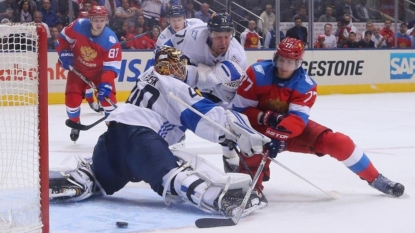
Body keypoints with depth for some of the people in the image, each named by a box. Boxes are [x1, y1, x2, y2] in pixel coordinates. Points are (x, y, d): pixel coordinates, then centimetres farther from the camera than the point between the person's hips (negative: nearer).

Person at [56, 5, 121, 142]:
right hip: (78, 69, 1)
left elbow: (112, 66, -26)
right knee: (72, 100, -9)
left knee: (107, 97, -17)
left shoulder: (111, 41, -27)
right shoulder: (78, 26, -23)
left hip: (99, 71, -1)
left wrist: (106, 83, -39)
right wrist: (64, 54, -14)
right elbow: (63, 38, -3)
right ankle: (75, 124, 24)